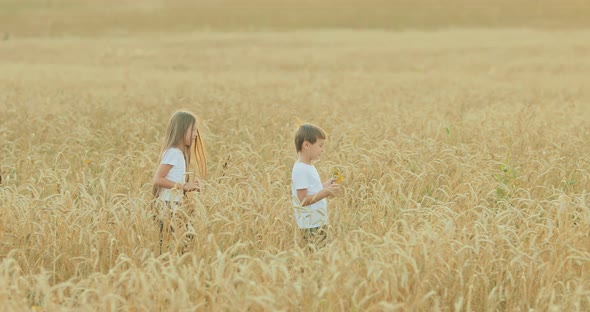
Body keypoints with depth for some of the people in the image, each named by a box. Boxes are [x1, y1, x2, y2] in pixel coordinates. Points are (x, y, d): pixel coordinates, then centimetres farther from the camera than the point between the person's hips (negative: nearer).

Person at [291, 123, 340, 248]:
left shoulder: (308, 167, 14)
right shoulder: (301, 170, -17)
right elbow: (303, 200, -21)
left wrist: (324, 186, 10)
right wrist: (326, 192, -22)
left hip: (319, 222, 10)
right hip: (311, 226, -10)